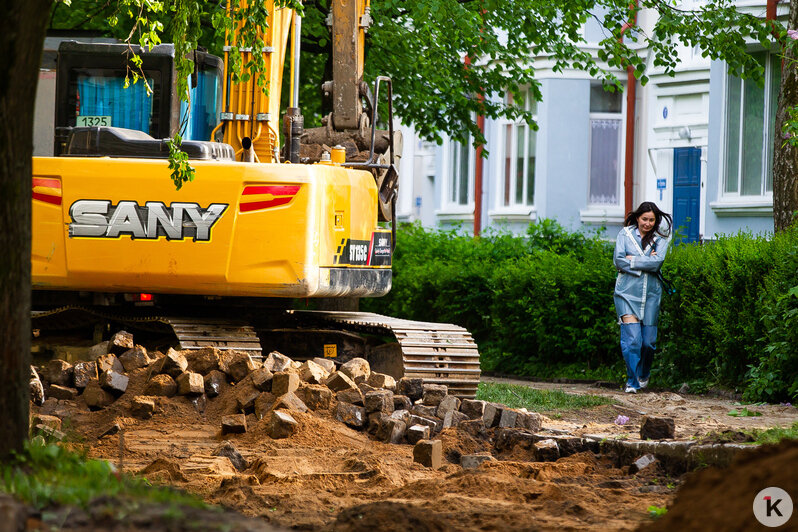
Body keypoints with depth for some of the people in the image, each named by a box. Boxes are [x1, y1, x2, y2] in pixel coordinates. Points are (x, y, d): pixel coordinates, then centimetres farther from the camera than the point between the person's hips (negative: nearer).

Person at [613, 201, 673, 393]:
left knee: (649, 340, 4)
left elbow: (657, 262, -10)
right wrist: (646, 263, -9)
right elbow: (618, 261, -6)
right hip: (628, 292, -2)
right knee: (632, 338, -12)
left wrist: (632, 261, -9)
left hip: (651, 293, 2)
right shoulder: (625, 234, 4)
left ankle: (644, 375, 30)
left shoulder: (660, 239, 6)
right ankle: (632, 381, -4)